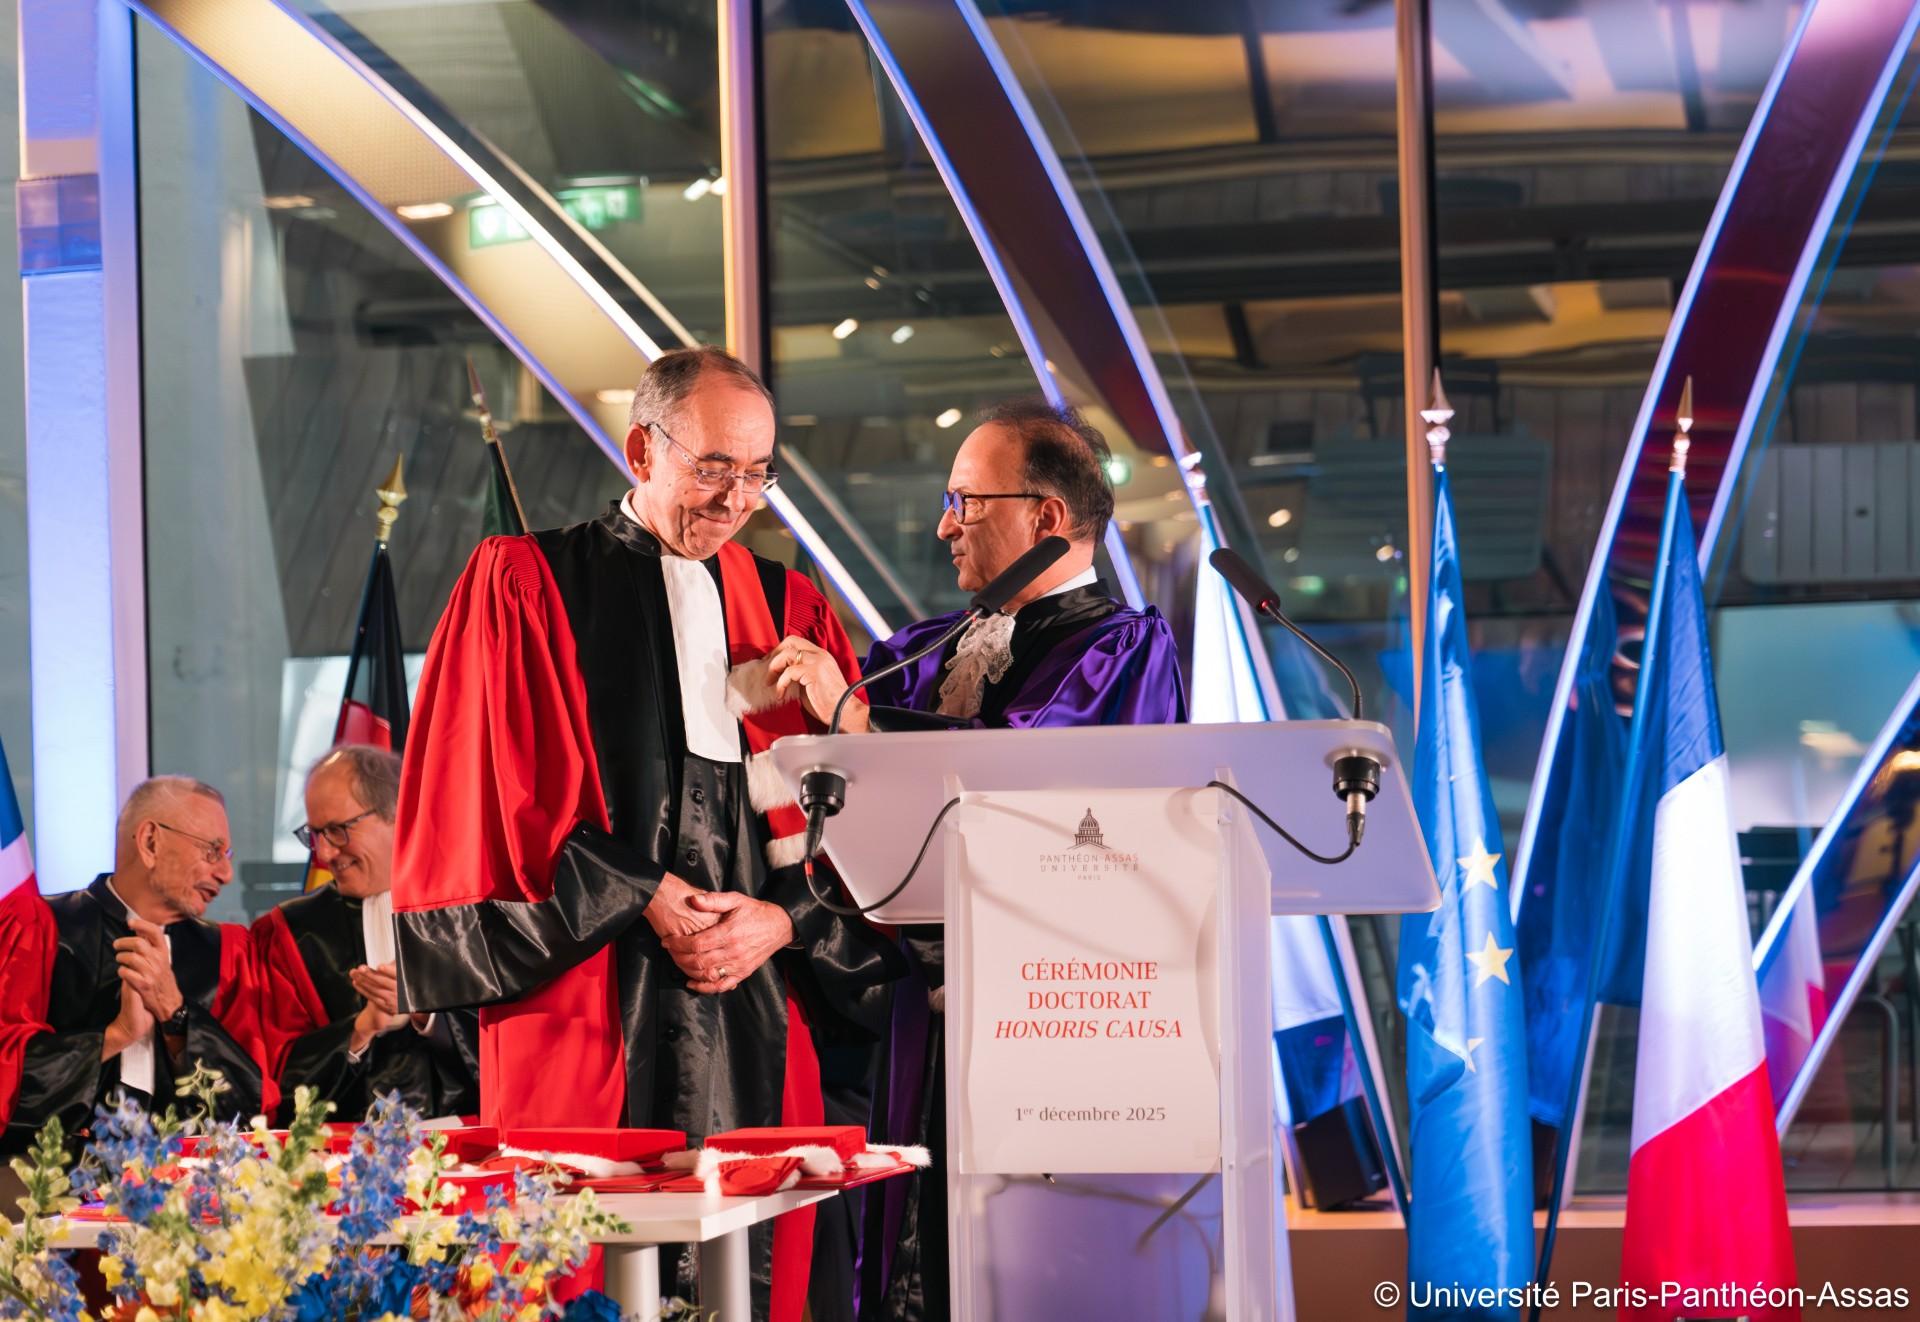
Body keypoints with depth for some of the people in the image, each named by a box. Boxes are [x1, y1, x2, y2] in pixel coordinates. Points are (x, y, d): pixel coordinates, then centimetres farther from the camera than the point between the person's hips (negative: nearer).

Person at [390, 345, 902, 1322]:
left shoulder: (792, 614, 15)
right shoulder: (523, 585, 5)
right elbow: (502, 796, -3)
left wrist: (781, 920, -7)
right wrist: (645, 899, -9)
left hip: (757, 1013, 3)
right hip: (584, 1016, -3)